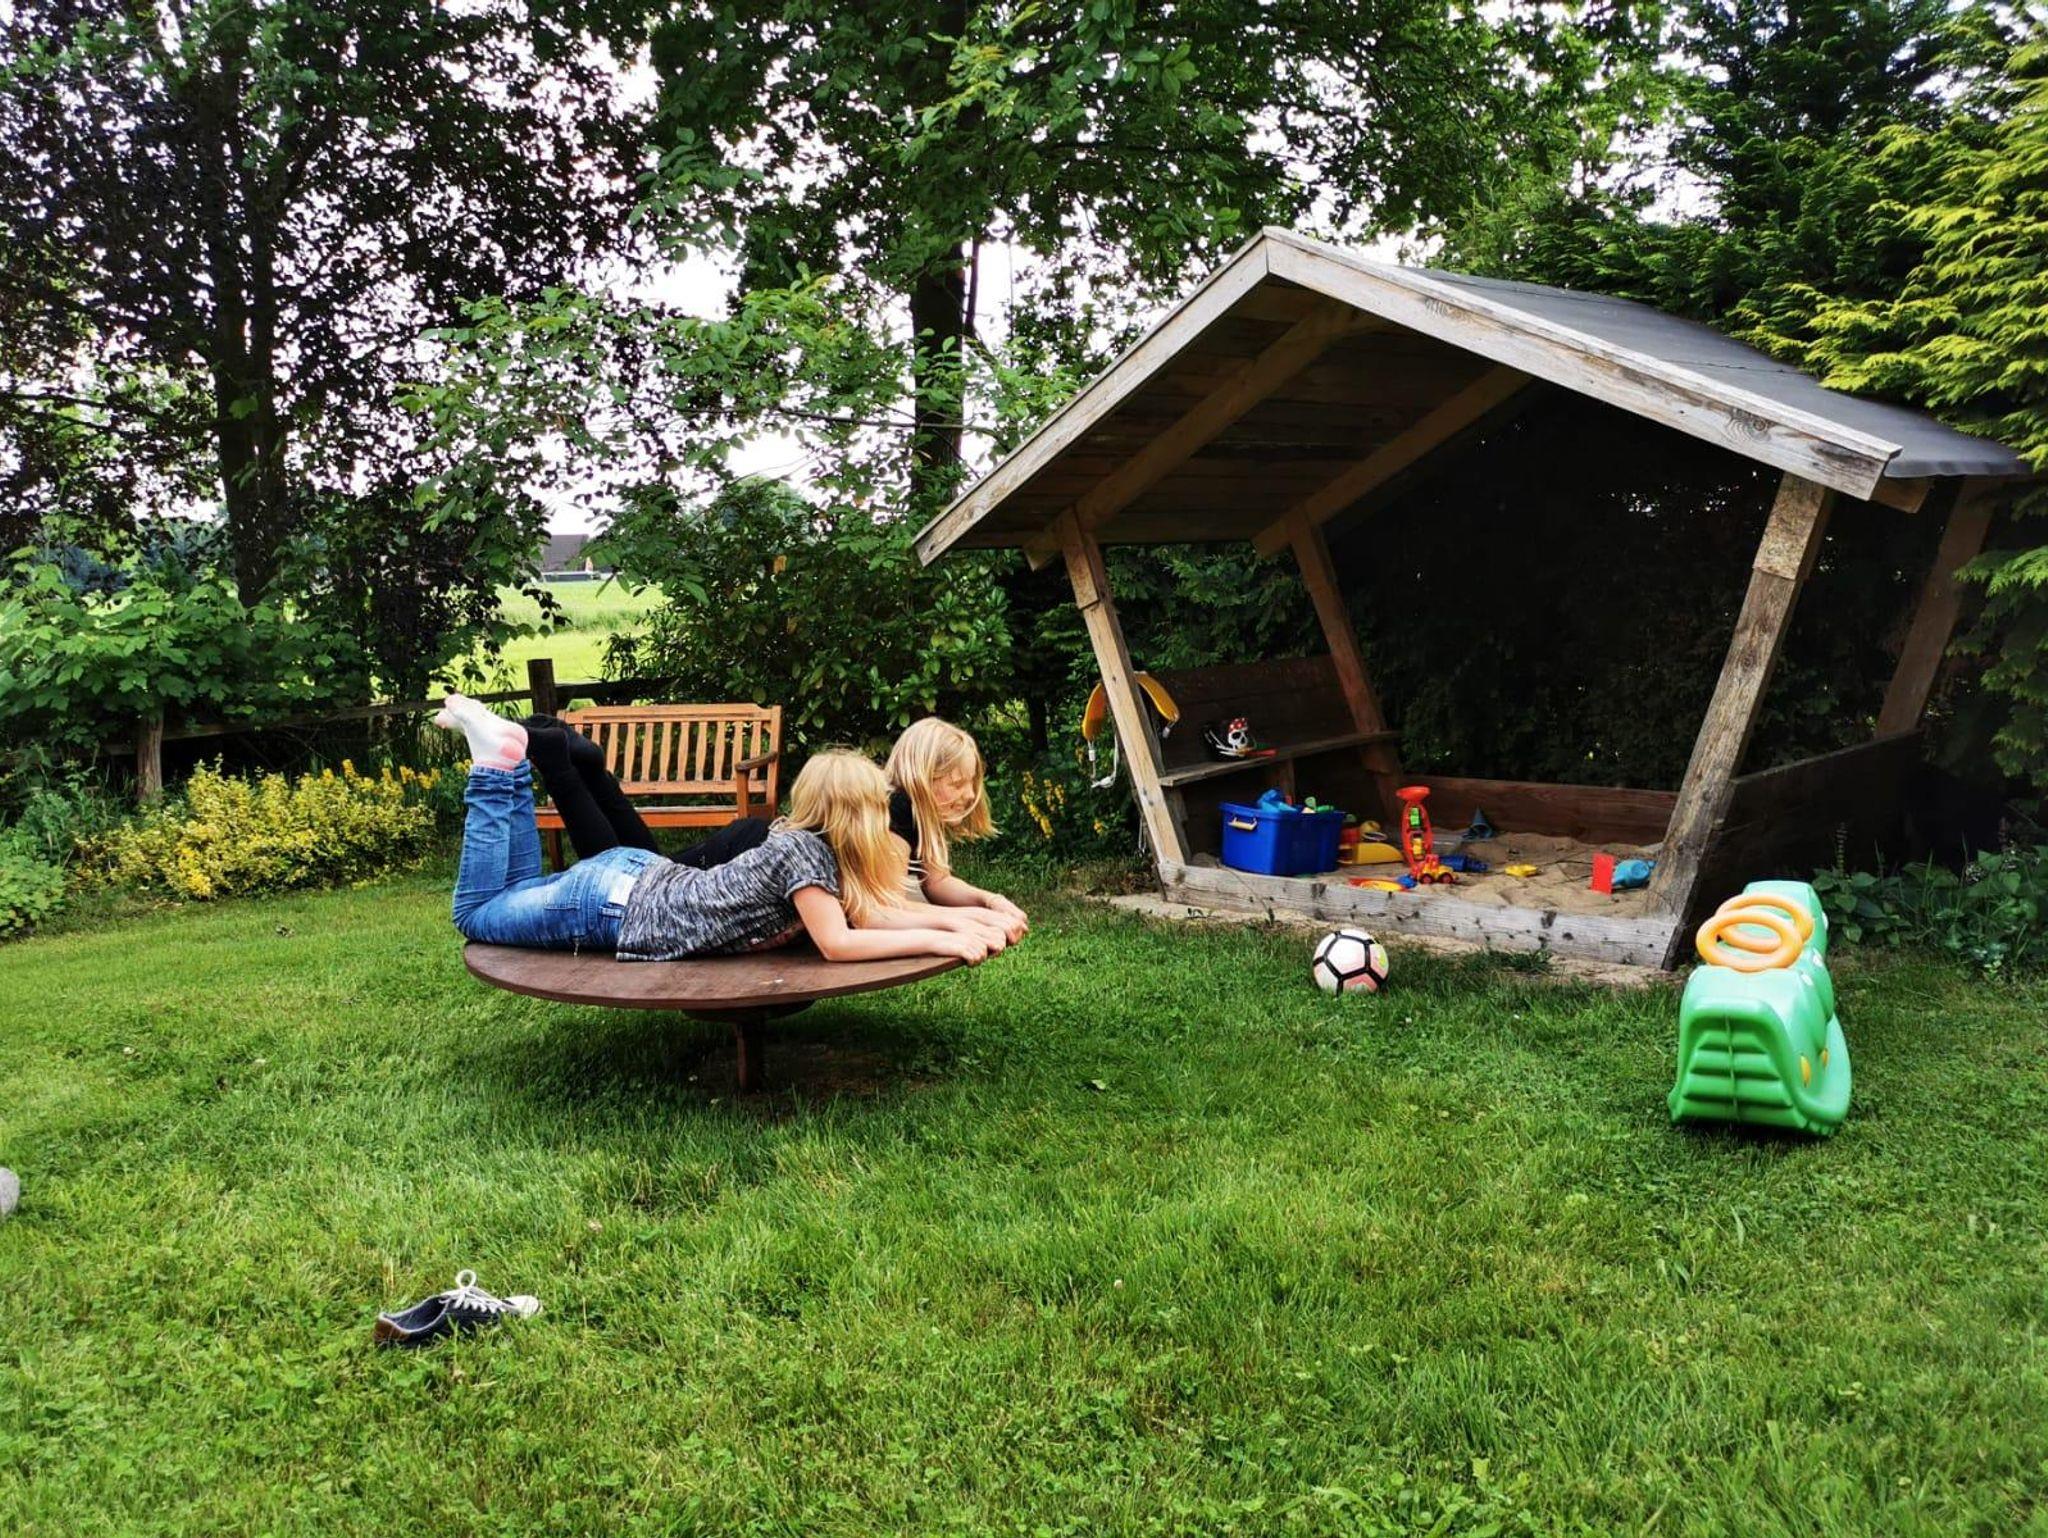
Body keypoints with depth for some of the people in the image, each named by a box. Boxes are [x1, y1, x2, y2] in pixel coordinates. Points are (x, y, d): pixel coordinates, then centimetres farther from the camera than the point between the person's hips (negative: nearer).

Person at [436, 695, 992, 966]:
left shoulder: (814, 843, -1)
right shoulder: (803, 850, -27)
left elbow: (870, 915, -4)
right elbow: (836, 943, -33)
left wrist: (961, 922, -14)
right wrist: (938, 941, -32)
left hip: (639, 877, 7)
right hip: (614, 906, -7)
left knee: (518, 894, 29)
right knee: (477, 913, 12)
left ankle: (508, 755, 24)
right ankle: (496, 760, 13)